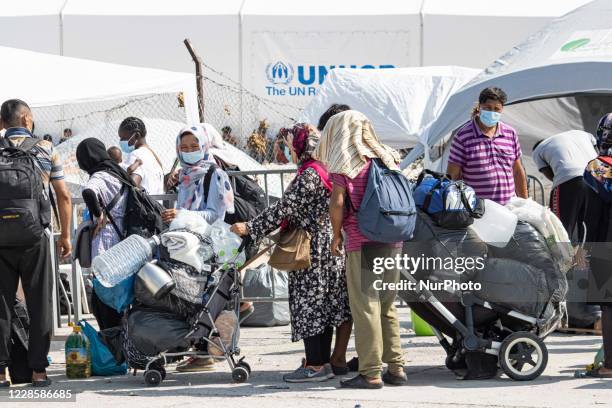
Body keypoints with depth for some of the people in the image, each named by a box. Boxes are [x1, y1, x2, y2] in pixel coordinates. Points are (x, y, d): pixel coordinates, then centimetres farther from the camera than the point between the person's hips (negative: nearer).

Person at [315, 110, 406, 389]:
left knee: (365, 307, -3)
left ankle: (371, 373, -4)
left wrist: (336, 236, 1)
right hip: (393, 240, 6)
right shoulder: (386, 158, 12)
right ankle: (396, 368, 14)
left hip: (362, 241, -6)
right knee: (387, 306, 14)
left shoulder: (345, 163, -5)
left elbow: (337, 203, -10)